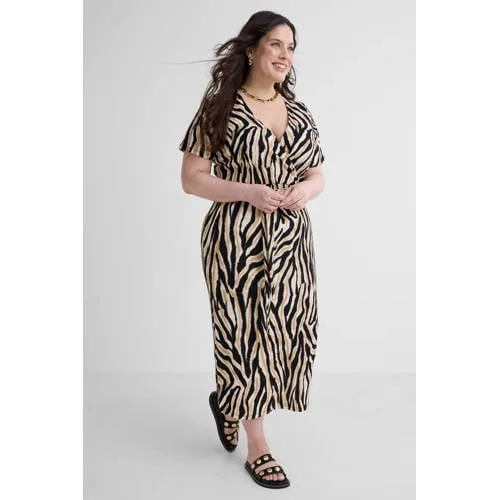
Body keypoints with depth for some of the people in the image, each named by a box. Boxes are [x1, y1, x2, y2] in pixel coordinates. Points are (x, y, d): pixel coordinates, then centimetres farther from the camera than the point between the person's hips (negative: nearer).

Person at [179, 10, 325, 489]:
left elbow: (317, 175, 16)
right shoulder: (219, 107, -5)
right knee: (246, 330, 0)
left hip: (290, 240, 5)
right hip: (237, 239, -5)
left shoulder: (300, 113, 10)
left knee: (285, 328, 8)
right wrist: (248, 192, -18)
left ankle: (228, 401, 36)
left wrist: (305, 191, -7)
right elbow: (191, 179, -5)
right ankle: (257, 447, 16)